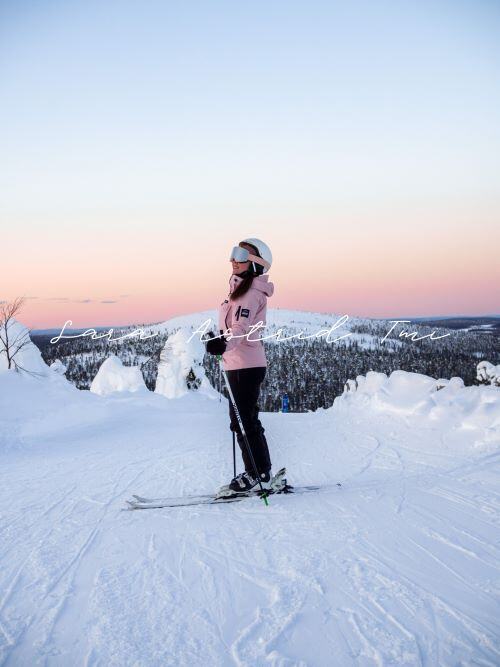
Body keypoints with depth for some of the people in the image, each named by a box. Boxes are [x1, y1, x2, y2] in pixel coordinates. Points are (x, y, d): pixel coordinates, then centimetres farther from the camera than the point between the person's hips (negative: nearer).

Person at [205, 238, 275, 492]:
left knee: (244, 421, -6)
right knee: (241, 421, 14)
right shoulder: (242, 288, 15)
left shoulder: (251, 292, -14)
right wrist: (219, 337, 43)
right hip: (238, 364, 10)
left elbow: (241, 328, -30)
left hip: (246, 365, -10)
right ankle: (258, 471, 22)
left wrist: (224, 343, -47)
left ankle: (260, 473, 3)